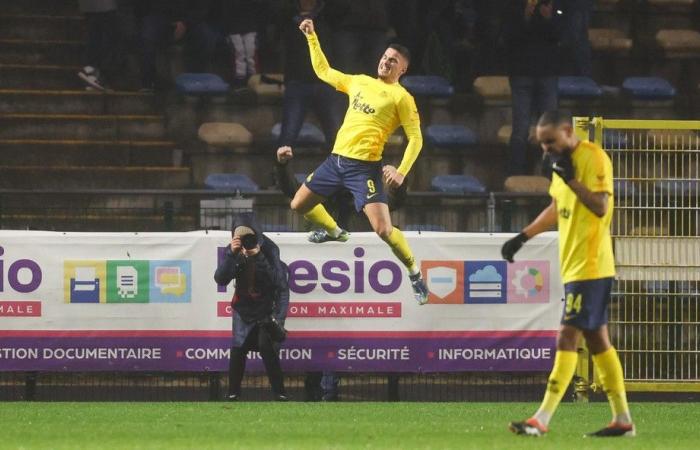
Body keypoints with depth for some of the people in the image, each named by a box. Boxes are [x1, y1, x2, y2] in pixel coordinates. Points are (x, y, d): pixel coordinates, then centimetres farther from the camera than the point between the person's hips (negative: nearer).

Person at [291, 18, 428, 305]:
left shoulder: (401, 98, -4)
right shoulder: (359, 82, 15)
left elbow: (416, 138, -8)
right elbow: (323, 71, 28)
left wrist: (402, 171, -20)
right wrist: (312, 37, 22)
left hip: (364, 167, -7)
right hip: (336, 160, 7)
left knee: (383, 229, -18)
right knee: (299, 205, 16)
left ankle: (415, 274, 3)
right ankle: (334, 232, 45)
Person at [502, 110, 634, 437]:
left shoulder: (594, 158, -14)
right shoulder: (563, 162, 15)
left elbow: (600, 207, -22)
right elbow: (557, 208, 27)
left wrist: (570, 178, -24)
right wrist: (522, 237, 24)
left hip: (590, 266, -10)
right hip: (573, 265, 10)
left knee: (567, 338, -12)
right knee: (597, 340, 10)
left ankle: (542, 420, -15)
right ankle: (622, 419, 13)